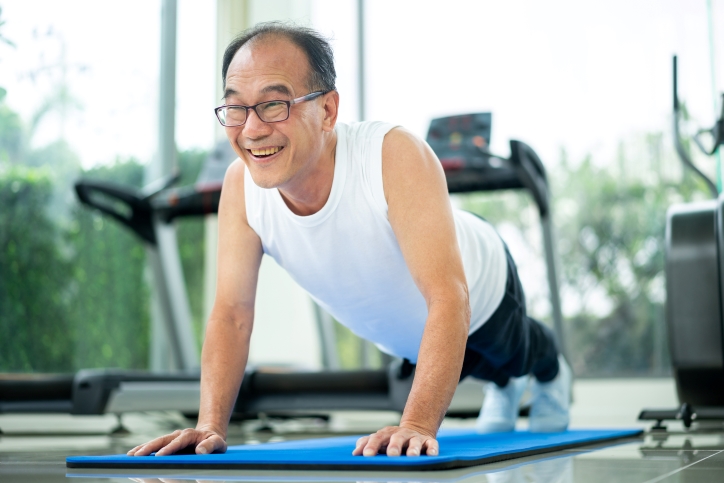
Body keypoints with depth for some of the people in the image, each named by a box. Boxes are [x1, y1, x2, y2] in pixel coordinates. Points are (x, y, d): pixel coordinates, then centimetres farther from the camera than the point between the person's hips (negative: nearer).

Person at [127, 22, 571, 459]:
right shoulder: (241, 185, -32)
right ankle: (503, 384, 69)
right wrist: (211, 425, -37)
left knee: (518, 355, 30)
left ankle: (553, 373, 67)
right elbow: (232, 313, -25)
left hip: (479, 301, -3)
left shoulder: (395, 156, -46)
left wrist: (418, 424, -63)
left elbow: (448, 297, -52)